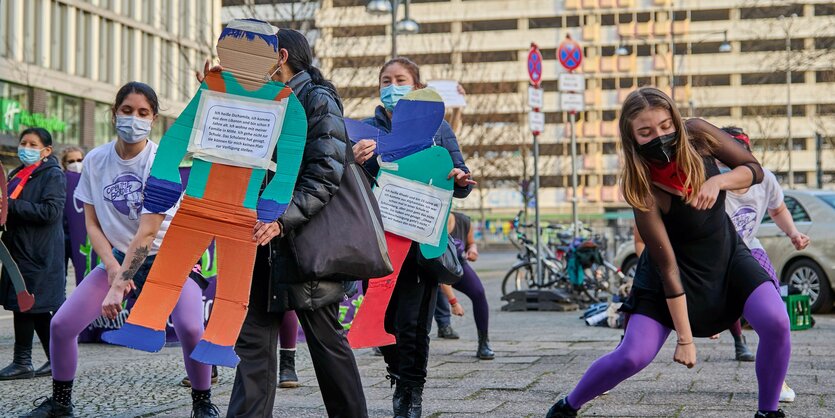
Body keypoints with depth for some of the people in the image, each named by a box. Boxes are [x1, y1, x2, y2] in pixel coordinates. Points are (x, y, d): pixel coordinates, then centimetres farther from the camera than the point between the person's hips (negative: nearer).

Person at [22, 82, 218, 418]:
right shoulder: (95, 160, -4)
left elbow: (148, 232, -23)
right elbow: (92, 224, 0)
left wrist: (121, 281, -28)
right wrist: (112, 267, -15)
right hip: (118, 255, 4)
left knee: (191, 329, -28)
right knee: (61, 324, -7)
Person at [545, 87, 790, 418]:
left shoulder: (697, 135, -20)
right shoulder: (644, 192, -30)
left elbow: (754, 169, -7)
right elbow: (668, 268, -27)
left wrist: (718, 181, -29)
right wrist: (685, 338, -23)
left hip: (727, 255, 4)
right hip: (680, 268, -4)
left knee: (776, 323, -20)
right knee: (632, 356, -13)